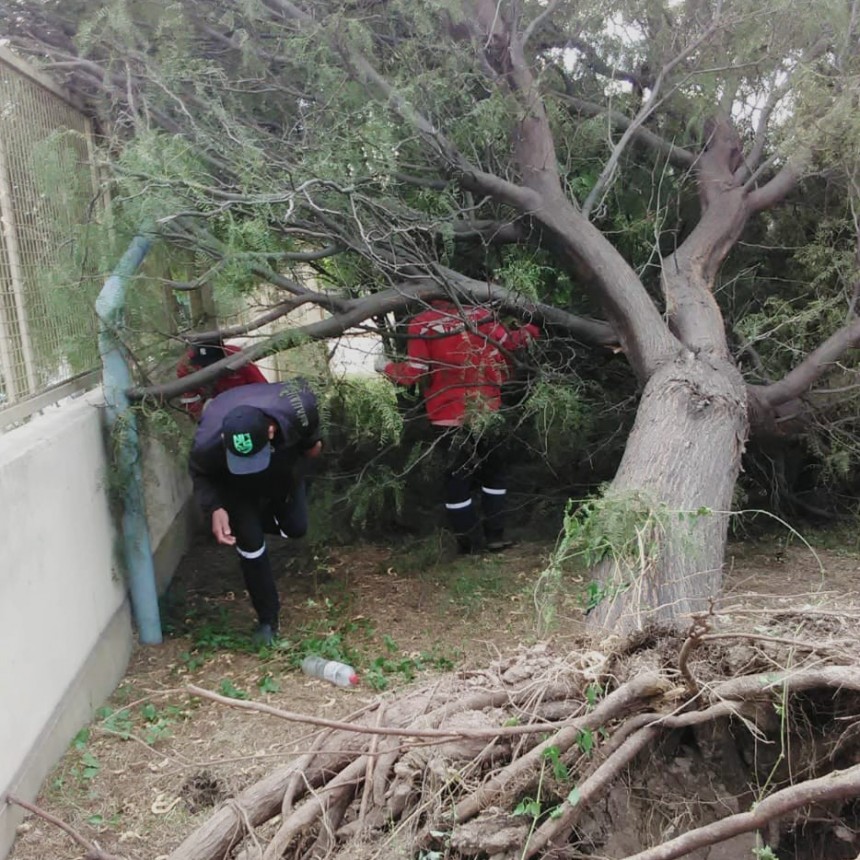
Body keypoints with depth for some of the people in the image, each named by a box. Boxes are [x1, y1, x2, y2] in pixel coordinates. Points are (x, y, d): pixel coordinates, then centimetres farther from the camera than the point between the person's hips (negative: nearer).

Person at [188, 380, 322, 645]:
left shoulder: (295, 407, -45)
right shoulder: (207, 443, -45)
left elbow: (303, 387, -16)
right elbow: (200, 474, -18)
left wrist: (312, 440, -3)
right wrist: (214, 508, -36)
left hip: (285, 466, 2)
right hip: (236, 484, -2)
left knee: (295, 527, 10)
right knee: (250, 544, -8)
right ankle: (267, 619, 10)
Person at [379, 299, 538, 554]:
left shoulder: (420, 325, -11)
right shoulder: (481, 315, -4)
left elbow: (414, 372, -12)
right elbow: (509, 342, 2)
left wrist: (387, 367, 6)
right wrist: (529, 331, 22)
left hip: (448, 416, -2)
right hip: (487, 410, 2)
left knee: (457, 478, 11)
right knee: (494, 473, 20)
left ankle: (470, 542, 14)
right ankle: (494, 536, 20)